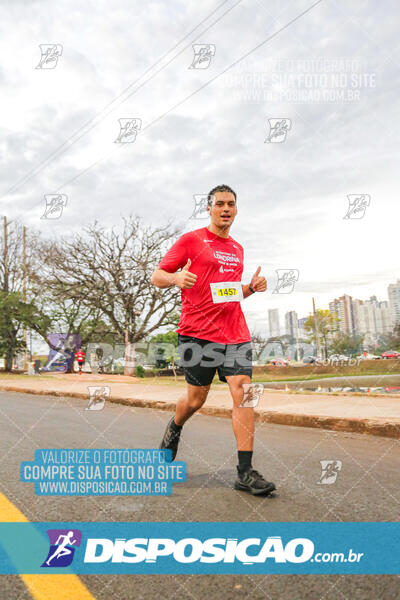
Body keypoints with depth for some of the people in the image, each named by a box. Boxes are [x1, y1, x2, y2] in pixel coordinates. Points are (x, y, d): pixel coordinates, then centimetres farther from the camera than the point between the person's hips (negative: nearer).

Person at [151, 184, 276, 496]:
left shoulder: (237, 248, 19)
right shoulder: (191, 240, 1)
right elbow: (157, 277, 0)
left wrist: (253, 287, 8)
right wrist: (176, 277, -22)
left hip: (236, 333, 5)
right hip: (198, 332, -4)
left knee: (243, 393, -7)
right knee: (196, 398, 6)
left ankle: (246, 472, 0)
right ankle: (174, 428, 41)